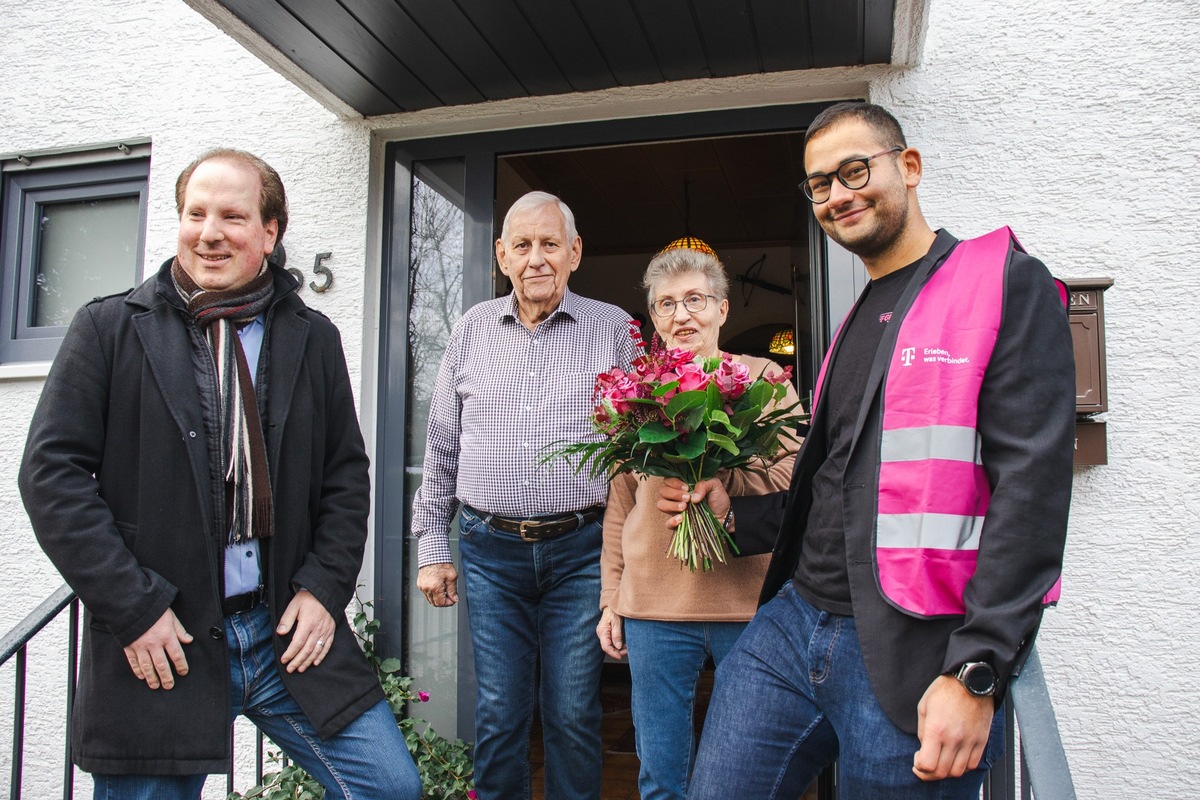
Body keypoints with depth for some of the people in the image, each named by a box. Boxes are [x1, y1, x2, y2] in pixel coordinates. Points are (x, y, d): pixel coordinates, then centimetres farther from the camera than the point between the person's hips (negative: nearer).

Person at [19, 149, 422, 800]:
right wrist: (132, 607, -10)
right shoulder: (109, 327, 0)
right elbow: (51, 472, -4)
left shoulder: (313, 338, 7)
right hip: (156, 647, -2)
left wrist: (324, 588, -1)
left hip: (291, 633, 2)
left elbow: (347, 474, 10)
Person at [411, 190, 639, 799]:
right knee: (498, 714, 8)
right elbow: (441, 448, 12)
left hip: (580, 549, -1)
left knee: (574, 715, 7)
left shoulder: (613, 329, 3)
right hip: (490, 549, 2)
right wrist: (432, 546, 10)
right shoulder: (472, 329, 9)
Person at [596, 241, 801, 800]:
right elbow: (619, 507, 14)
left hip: (748, 604, -2)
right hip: (654, 607, 2)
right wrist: (610, 599, 11)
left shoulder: (760, 378, 4)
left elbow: (796, 478, -5)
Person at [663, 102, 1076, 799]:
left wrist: (977, 674, -20)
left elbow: (1031, 486, -14)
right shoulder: (857, 322, 18)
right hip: (794, 623, 7)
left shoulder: (1007, 285, -5)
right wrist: (736, 504, 8)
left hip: (908, 661, -6)